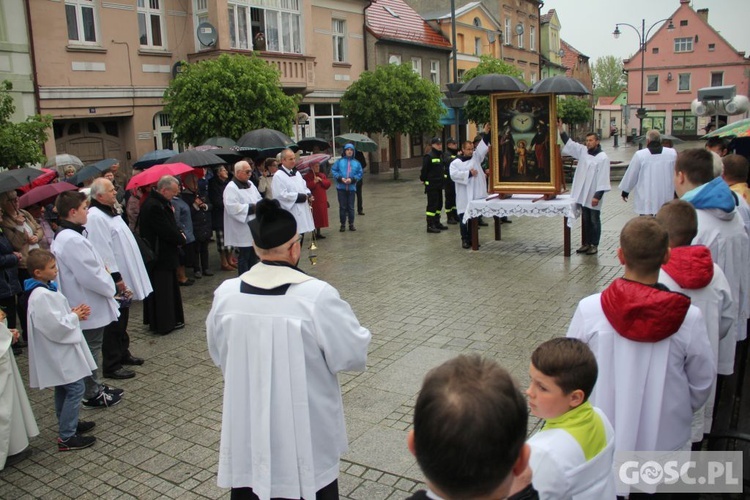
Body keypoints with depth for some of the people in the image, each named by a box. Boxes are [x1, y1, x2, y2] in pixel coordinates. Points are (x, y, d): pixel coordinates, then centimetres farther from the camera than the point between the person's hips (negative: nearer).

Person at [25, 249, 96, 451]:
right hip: (59, 351, -11)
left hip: (59, 350, 11)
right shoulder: (42, 296, -26)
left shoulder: (45, 289, 7)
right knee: (75, 388, -6)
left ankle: (69, 424, 37)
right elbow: (56, 327, -27)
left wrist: (74, 313, 3)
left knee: (63, 389, 22)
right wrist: (75, 316, -12)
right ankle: (66, 437, 1)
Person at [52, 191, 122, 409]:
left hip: (88, 305, 10)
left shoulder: (65, 236, 8)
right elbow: (90, 276, -26)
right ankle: (92, 395, 18)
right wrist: (110, 288, -12)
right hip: (89, 308, -10)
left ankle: (95, 387, 35)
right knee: (91, 350, 4)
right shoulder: (72, 240, -26)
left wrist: (103, 271, 6)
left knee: (92, 349, 21)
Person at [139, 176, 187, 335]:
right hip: (160, 256, -10)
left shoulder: (158, 203, 10)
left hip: (161, 254, 10)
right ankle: (164, 323, 10)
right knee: (162, 289, 0)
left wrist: (178, 234, -5)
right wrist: (181, 239, -8)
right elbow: (167, 231, -25)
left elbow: (168, 226, 12)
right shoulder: (155, 206, -24)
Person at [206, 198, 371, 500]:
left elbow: (219, 355, 6)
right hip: (305, 428, -3)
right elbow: (353, 355, -14)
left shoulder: (225, 294, -10)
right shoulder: (317, 295, -24)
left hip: (246, 426, 4)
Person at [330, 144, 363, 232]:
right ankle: (343, 224, 13)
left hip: (351, 188, 1)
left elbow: (360, 173, 2)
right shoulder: (339, 161, 1)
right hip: (341, 187, -1)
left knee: (351, 207, 6)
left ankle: (351, 224, 17)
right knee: (342, 207, 4)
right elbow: (333, 171, 0)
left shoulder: (356, 163, 3)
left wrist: (352, 179, -12)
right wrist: (340, 178, -12)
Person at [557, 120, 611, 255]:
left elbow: (603, 179, -15)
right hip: (583, 194, 6)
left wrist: (598, 195, -19)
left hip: (593, 196, -6)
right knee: (585, 220, 14)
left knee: (594, 221, 5)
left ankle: (594, 245, 14)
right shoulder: (583, 151, 6)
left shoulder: (602, 158, -12)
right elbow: (569, 143, 11)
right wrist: (560, 129, 1)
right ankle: (586, 243, 23)